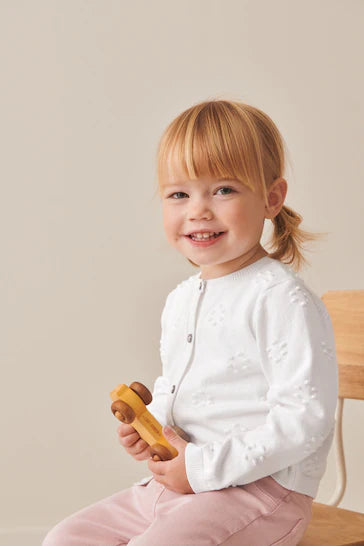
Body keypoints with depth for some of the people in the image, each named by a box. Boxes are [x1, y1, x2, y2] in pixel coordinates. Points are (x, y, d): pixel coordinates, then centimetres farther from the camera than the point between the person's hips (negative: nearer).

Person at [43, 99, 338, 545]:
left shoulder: (280, 300, -17)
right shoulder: (180, 300, 12)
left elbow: (304, 419, -22)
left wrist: (205, 467, -19)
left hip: (262, 487, -8)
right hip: (173, 482, 9)